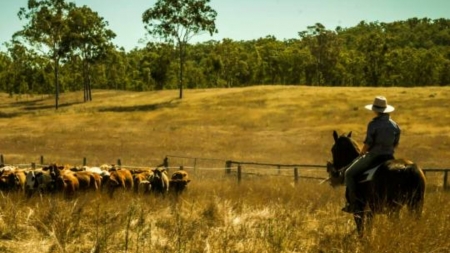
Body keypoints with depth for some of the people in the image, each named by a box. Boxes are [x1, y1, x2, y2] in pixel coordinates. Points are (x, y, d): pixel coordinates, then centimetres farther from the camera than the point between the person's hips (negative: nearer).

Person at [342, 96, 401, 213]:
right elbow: (395, 144, 12)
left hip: (373, 156, -6)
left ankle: (353, 202, -4)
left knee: (349, 173, 5)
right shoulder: (394, 125, 5)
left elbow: (368, 144, -14)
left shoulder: (373, 124, -14)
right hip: (389, 157, 6)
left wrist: (361, 154, 3)